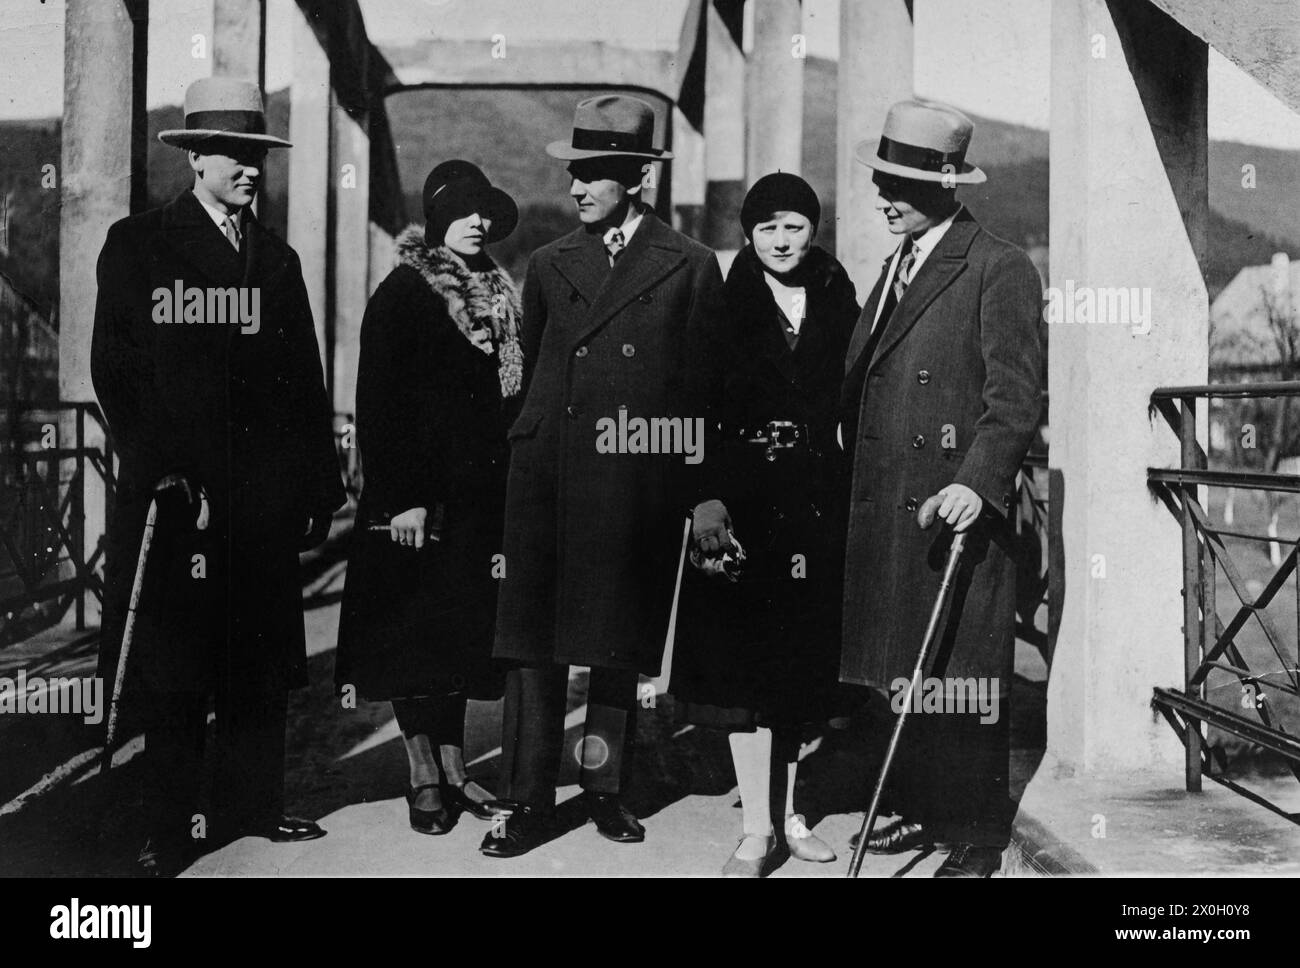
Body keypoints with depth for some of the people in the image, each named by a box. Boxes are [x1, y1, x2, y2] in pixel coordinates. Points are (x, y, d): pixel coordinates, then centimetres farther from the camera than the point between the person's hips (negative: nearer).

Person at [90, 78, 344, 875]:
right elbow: (115, 367, -4)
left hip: (265, 491, 4)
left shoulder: (277, 258, 16)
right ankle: (170, 828, 8)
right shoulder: (138, 246, 3)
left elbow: (307, 382, 14)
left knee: (263, 659, 7)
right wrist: (155, 464, -14)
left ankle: (254, 802, 19)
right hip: (178, 488, -4)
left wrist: (320, 484, 9)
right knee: (173, 661, 0)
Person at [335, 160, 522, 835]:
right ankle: (423, 777, 9)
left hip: (480, 495, 6)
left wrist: (507, 488, 8)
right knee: (416, 628, 0)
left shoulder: (497, 294, 13)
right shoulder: (402, 294, -5)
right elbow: (378, 403, -10)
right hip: (419, 495, -6)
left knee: (462, 627, 10)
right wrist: (402, 497, -16)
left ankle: (454, 767, 18)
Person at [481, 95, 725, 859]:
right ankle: (530, 804, 6)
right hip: (549, 485, 2)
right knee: (535, 646, 0)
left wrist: (704, 493, -1)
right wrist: (537, 445, 11)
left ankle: (606, 788, 21)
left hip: (640, 490, -2)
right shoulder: (550, 266, 13)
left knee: (621, 650, 7)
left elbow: (707, 389, 3)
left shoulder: (691, 267, 4)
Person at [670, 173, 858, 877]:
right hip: (741, 494, -3)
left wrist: (847, 498, 1)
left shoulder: (838, 304, 8)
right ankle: (757, 826, 1)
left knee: (801, 659, 10)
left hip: (815, 496, 3)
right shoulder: (725, 303, 0)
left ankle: (787, 811, 23)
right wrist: (705, 500, -15)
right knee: (742, 657, -4)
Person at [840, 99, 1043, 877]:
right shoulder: (898, 265, 19)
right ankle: (924, 810, 25)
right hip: (887, 505, 8)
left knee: (961, 676, -1)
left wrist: (979, 483, -25)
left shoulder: (1000, 270, -7)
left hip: (958, 504, -8)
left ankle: (978, 839, 11)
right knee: (905, 670, 12)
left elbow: (1016, 395, -14)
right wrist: (856, 472, 10)